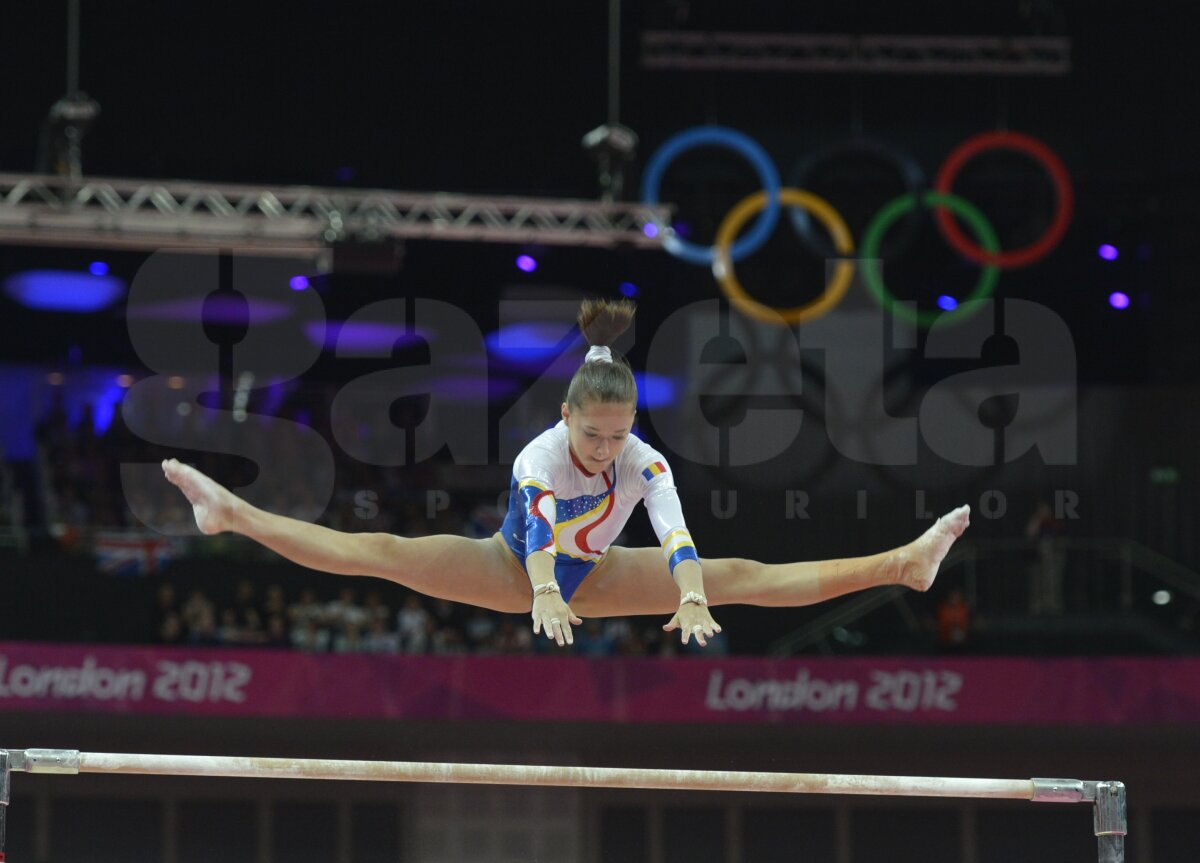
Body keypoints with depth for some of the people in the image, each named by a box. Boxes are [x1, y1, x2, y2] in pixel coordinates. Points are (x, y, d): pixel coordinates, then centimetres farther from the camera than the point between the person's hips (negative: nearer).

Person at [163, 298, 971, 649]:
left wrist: (693, 601, -59)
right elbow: (539, 536, -51)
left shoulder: (646, 462, -28)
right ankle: (232, 514, -17)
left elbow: (675, 536, -42)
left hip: (594, 575, 2)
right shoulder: (541, 457, -34)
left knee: (741, 576, -7)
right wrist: (545, 597, -70)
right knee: (380, 553, -18)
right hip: (513, 566, -2)